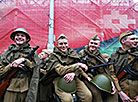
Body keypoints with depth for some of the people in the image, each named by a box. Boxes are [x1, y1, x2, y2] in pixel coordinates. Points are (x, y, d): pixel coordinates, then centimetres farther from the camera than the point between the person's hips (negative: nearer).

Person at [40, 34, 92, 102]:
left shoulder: (73, 53, 12)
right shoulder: (54, 56, -1)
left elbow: (79, 68, 2)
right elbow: (60, 70, -16)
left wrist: (74, 73, -22)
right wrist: (78, 65, -16)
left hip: (73, 77, 4)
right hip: (59, 78, -4)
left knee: (88, 96, -15)